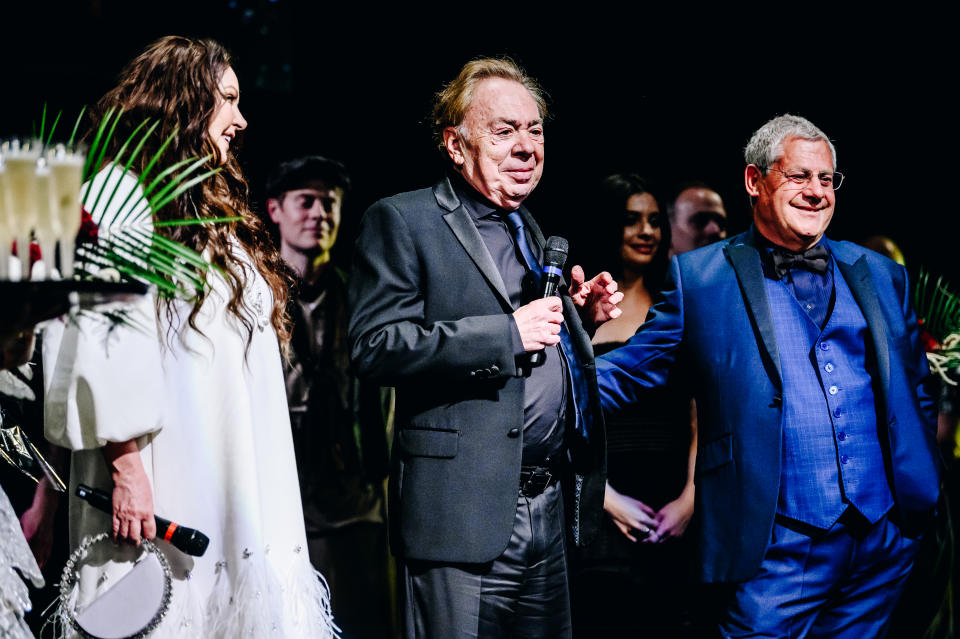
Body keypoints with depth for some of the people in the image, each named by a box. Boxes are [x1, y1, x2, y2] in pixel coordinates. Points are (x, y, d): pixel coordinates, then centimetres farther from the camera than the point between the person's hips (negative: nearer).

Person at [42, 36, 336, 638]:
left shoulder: (215, 209, 22)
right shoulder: (121, 194, -6)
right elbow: (100, 341, -15)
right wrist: (124, 466, -21)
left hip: (238, 471, 8)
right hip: (168, 478, -8)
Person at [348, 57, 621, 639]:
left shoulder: (531, 231, 20)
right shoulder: (403, 221, -5)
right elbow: (375, 346, -17)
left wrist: (579, 316, 6)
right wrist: (507, 334, -20)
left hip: (548, 512, 8)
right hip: (462, 517, -7)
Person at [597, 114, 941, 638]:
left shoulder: (880, 276, 15)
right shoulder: (698, 278, 3)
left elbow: (915, 390, 20)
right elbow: (626, 373, 1)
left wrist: (924, 501, 14)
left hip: (885, 538, 4)